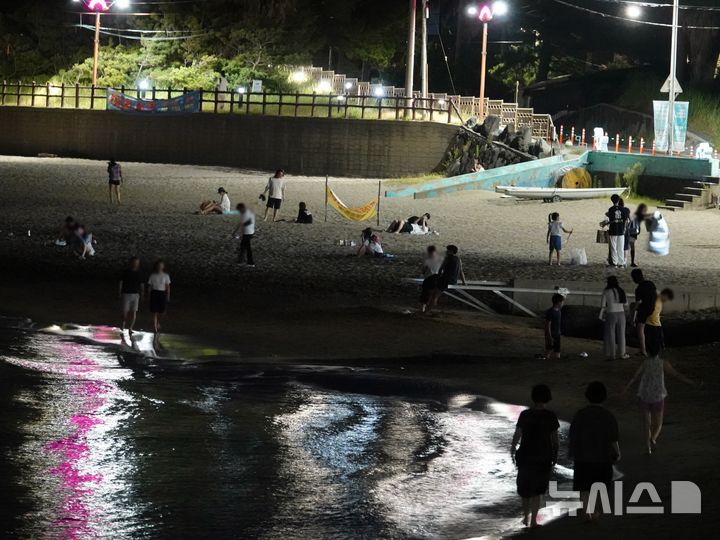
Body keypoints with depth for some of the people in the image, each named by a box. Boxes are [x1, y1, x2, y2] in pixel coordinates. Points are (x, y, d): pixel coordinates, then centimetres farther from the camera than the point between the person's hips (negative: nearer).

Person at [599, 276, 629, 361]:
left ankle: (611, 354, 3)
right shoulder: (621, 291, 3)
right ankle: (621, 353, 17)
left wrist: (601, 316, 1)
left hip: (610, 314, -4)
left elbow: (603, 306, -9)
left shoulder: (606, 292, -9)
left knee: (610, 335, 3)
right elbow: (625, 305, 7)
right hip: (621, 314, 4)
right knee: (621, 334, 12)